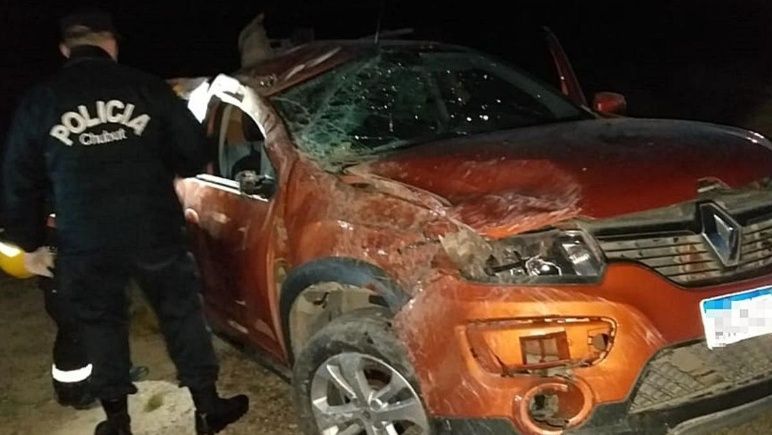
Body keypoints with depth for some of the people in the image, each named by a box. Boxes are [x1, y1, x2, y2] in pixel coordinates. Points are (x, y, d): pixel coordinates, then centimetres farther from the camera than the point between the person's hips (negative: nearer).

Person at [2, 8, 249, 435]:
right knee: (181, 313, 13)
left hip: (85, 244, 1)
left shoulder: (38, 102, 4)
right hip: (155, 233, 0)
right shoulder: (147, 87, 0)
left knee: (101, 326, 16)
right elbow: (193, 152, 3)